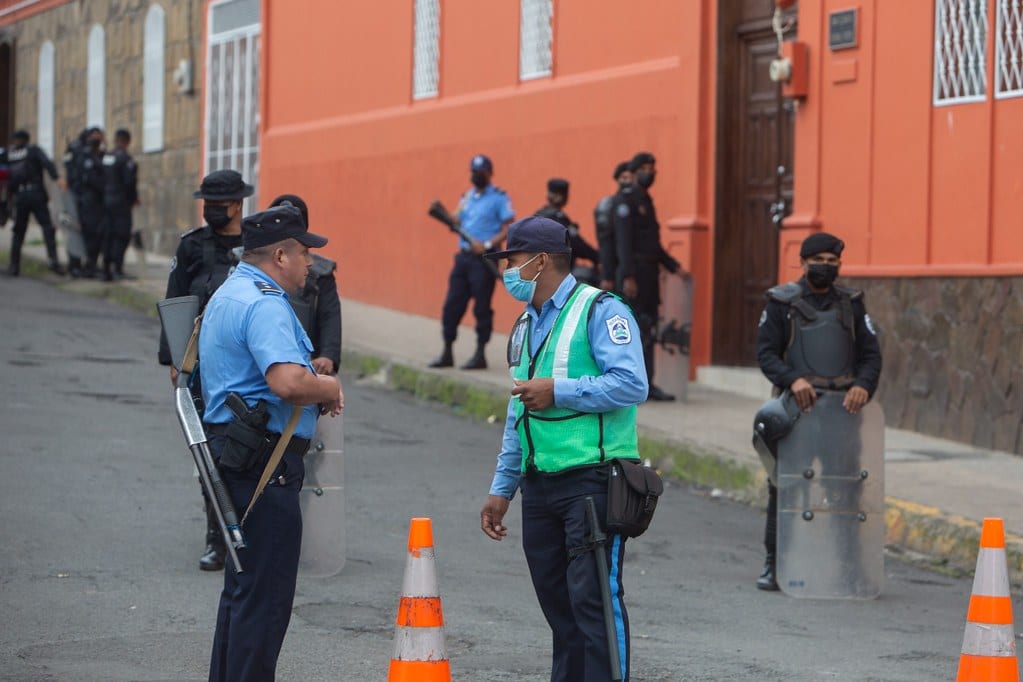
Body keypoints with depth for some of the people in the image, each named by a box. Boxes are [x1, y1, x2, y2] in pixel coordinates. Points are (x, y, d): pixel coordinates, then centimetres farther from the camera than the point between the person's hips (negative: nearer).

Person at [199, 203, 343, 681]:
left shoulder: (227, 295, 18)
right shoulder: (264, 305, -18)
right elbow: (289, 382, -33)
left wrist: (316, 391, 15)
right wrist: (330, 388, -11)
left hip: (233, 456, 11)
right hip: (265, 462, -11)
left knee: (242, 587, 19)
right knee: (266, 594, -7)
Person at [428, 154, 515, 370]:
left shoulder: (499, 198, -3)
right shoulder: (467, 197, 18)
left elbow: (509, 229, -9)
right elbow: (457, 223, 17)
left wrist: (488, 245, -20)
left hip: (484, 259, -7)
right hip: (464, 256, 7)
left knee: (482, 307, -3)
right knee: (452, 305, 5)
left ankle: (480, 355, 3)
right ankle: (447, 353, 13)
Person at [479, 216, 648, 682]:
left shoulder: (599, 311, -7)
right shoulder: (526, 326, 20)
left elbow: (631, 384, -20)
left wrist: (556, 391, -15)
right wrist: (501, 488, 23)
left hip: (592, 480, -8)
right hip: (540, 485, 8)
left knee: (593, 598, -10)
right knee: (558, 604, 10)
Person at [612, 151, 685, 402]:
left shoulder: (646, 201, 20)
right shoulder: (626, 199, -8)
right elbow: (623, 241, -15)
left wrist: (674, 266, 17)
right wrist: (628, 276, -22)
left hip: (649, 273, 9)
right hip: (634, 274, -9)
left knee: (648, 331, 8)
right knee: (637, 330, -11)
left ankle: (645, 383, 10)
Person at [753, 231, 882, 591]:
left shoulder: (851, 303, 14)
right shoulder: (781, 302, 6)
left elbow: (870, 353, 8)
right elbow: (766, 352, -2)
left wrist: (863, 386, -12)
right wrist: (792, 380, -20)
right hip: (796, 406, -2)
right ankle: (774, 563, 5)